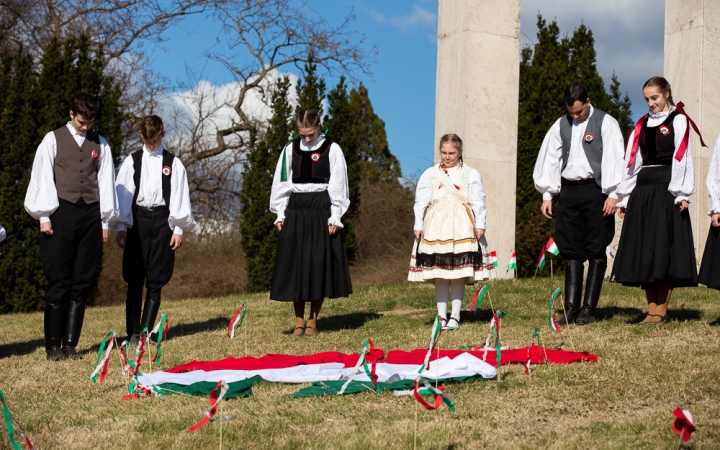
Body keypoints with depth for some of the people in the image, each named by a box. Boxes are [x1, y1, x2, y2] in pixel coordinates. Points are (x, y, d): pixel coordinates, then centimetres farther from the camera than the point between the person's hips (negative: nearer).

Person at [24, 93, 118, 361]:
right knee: (59, 281, -4)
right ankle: (53, 346, 1)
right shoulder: (53, 140, 5)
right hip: (61, 214, -3)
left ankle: (70, 344, 7)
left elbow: (106, 181, 12)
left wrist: (106, 220, 7)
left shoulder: (100, 145, 12)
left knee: (83, 282, 2)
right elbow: (43, 178, 2)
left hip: (90, 215, 3)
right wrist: (44, 217, -5)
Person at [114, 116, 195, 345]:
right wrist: (121, 226, 1)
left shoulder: (173, 163, 7)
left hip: (162, 220, 0)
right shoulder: (132, 161, 8)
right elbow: (122, 194, 8)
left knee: (156, 281, 1)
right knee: (134, 279, -1)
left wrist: (178, 229, 0)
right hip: (137, 220, 0)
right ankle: (133, 333, 3)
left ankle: (146, 331, 6)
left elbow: (180, 196, 6)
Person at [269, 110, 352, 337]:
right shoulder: (290, 149, 9)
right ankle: (299, 322, 9)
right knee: (294, 266, 1)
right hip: (295, 211, 3)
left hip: (321, 211, -3)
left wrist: (335, 217, -7)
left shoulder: (332, 149, 0)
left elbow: (338, 184, -1)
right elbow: (282, 182, 12)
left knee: (319, 265, -1)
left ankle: (312, 322, 9)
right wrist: (280, 214, 5)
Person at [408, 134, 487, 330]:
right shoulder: (430, 174, 13)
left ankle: (455, 316, 2)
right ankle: (442, 316, 4)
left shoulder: (471, 174, 10)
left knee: (459, 273, -3)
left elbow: (478, 202, 4)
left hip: (461, 227, -1)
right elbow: (421, 201, 10)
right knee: (439, 273, 0)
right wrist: (419, 225, 2)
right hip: (436, 226, 1)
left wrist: (479, 225, -5)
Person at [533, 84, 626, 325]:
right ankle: (571, 307, 6)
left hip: (595, 190, -4)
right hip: (569, 190, 4)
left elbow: (613, 159, -6)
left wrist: (612, 194, -12)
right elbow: (550, 158, 15)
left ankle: (588, 309, 2)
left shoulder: (606, 123, -1)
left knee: (595, 251, -2)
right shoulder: (561, 125, 13)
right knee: (571, 251, 4)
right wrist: (547, 195, 10)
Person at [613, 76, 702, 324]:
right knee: (643, 251, 3)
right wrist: (624, 197, 10)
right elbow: (632, 159, 15)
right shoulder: (642, 124, 17)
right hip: (643, 190, 6)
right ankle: (652, 310, 7)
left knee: (664, 249, -6)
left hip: (666, 190, -6)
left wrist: (680, 193, -15)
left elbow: (681, 157, -6)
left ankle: (661, 311, -2)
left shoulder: (678, 120, 2)